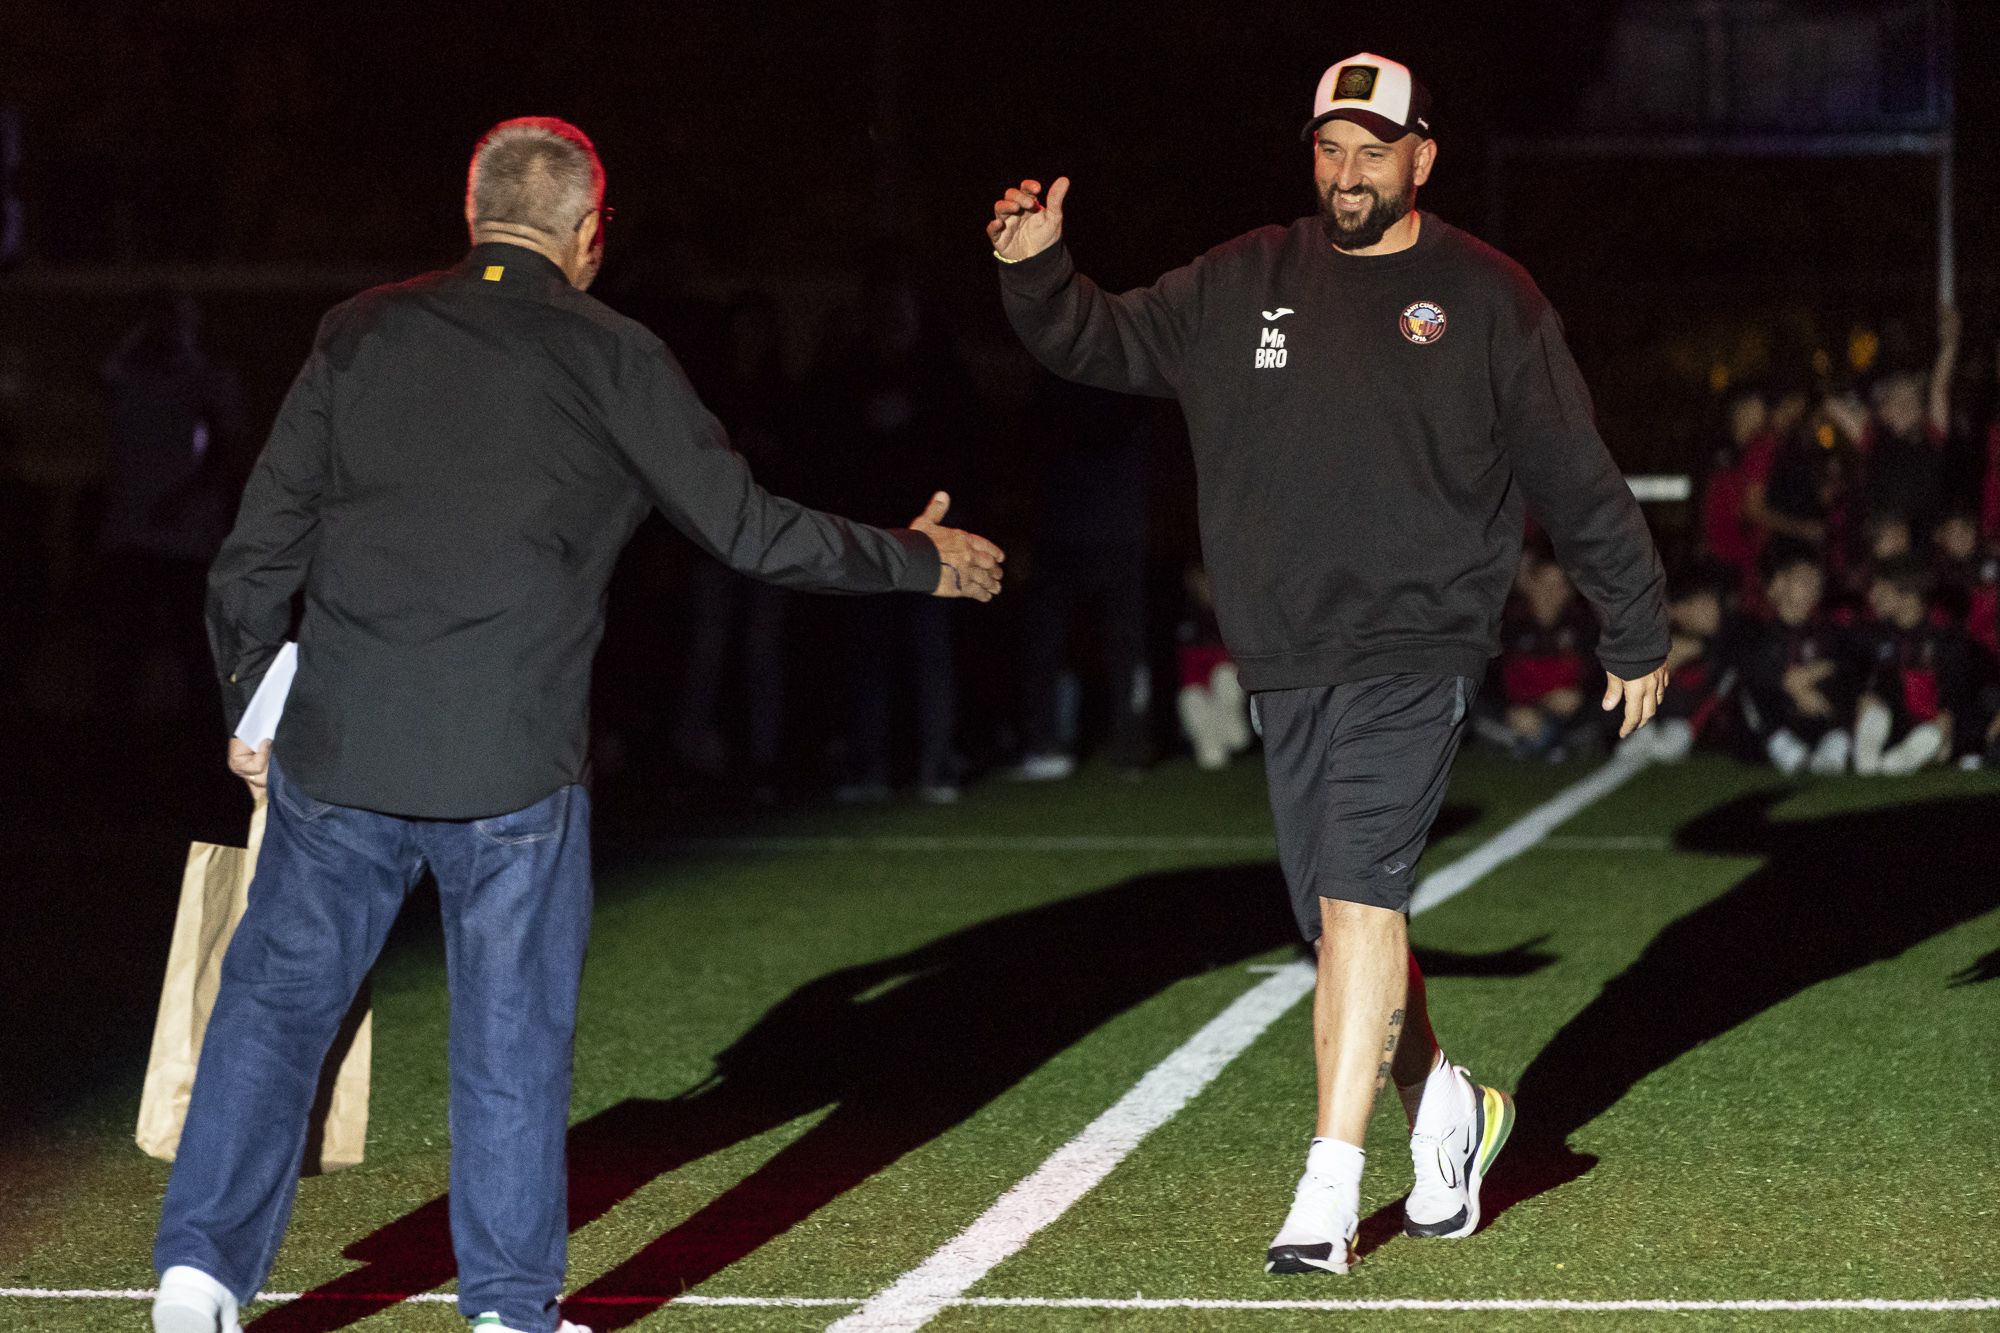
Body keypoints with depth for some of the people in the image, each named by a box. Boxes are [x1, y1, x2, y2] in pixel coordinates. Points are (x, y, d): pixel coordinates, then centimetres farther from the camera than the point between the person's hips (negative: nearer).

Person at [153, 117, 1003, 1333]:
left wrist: (253, 700, 20)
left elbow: (265, 539, 8)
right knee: (515, 1031, 8)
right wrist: (920, 561, 18)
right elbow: (751, 532, 4)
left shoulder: (362, 332, 8)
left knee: (278, 998, 11)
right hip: (512, 767, -2)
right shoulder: (611, 359, 0)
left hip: (337, 748, 3)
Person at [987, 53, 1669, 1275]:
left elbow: (1577, 479, 9)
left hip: (1417, 650, -4)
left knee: (1358, 894, -18)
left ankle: (1330, 1192, -19)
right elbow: (1110, 342, 11)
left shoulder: (1486, 298, 3)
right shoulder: (1242, 286, 11)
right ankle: (1446, 1109, 35)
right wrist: (1037, 274, -10)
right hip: (1287, 663, 4)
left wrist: (1639, 633, 13)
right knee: (1345, 921, 10)